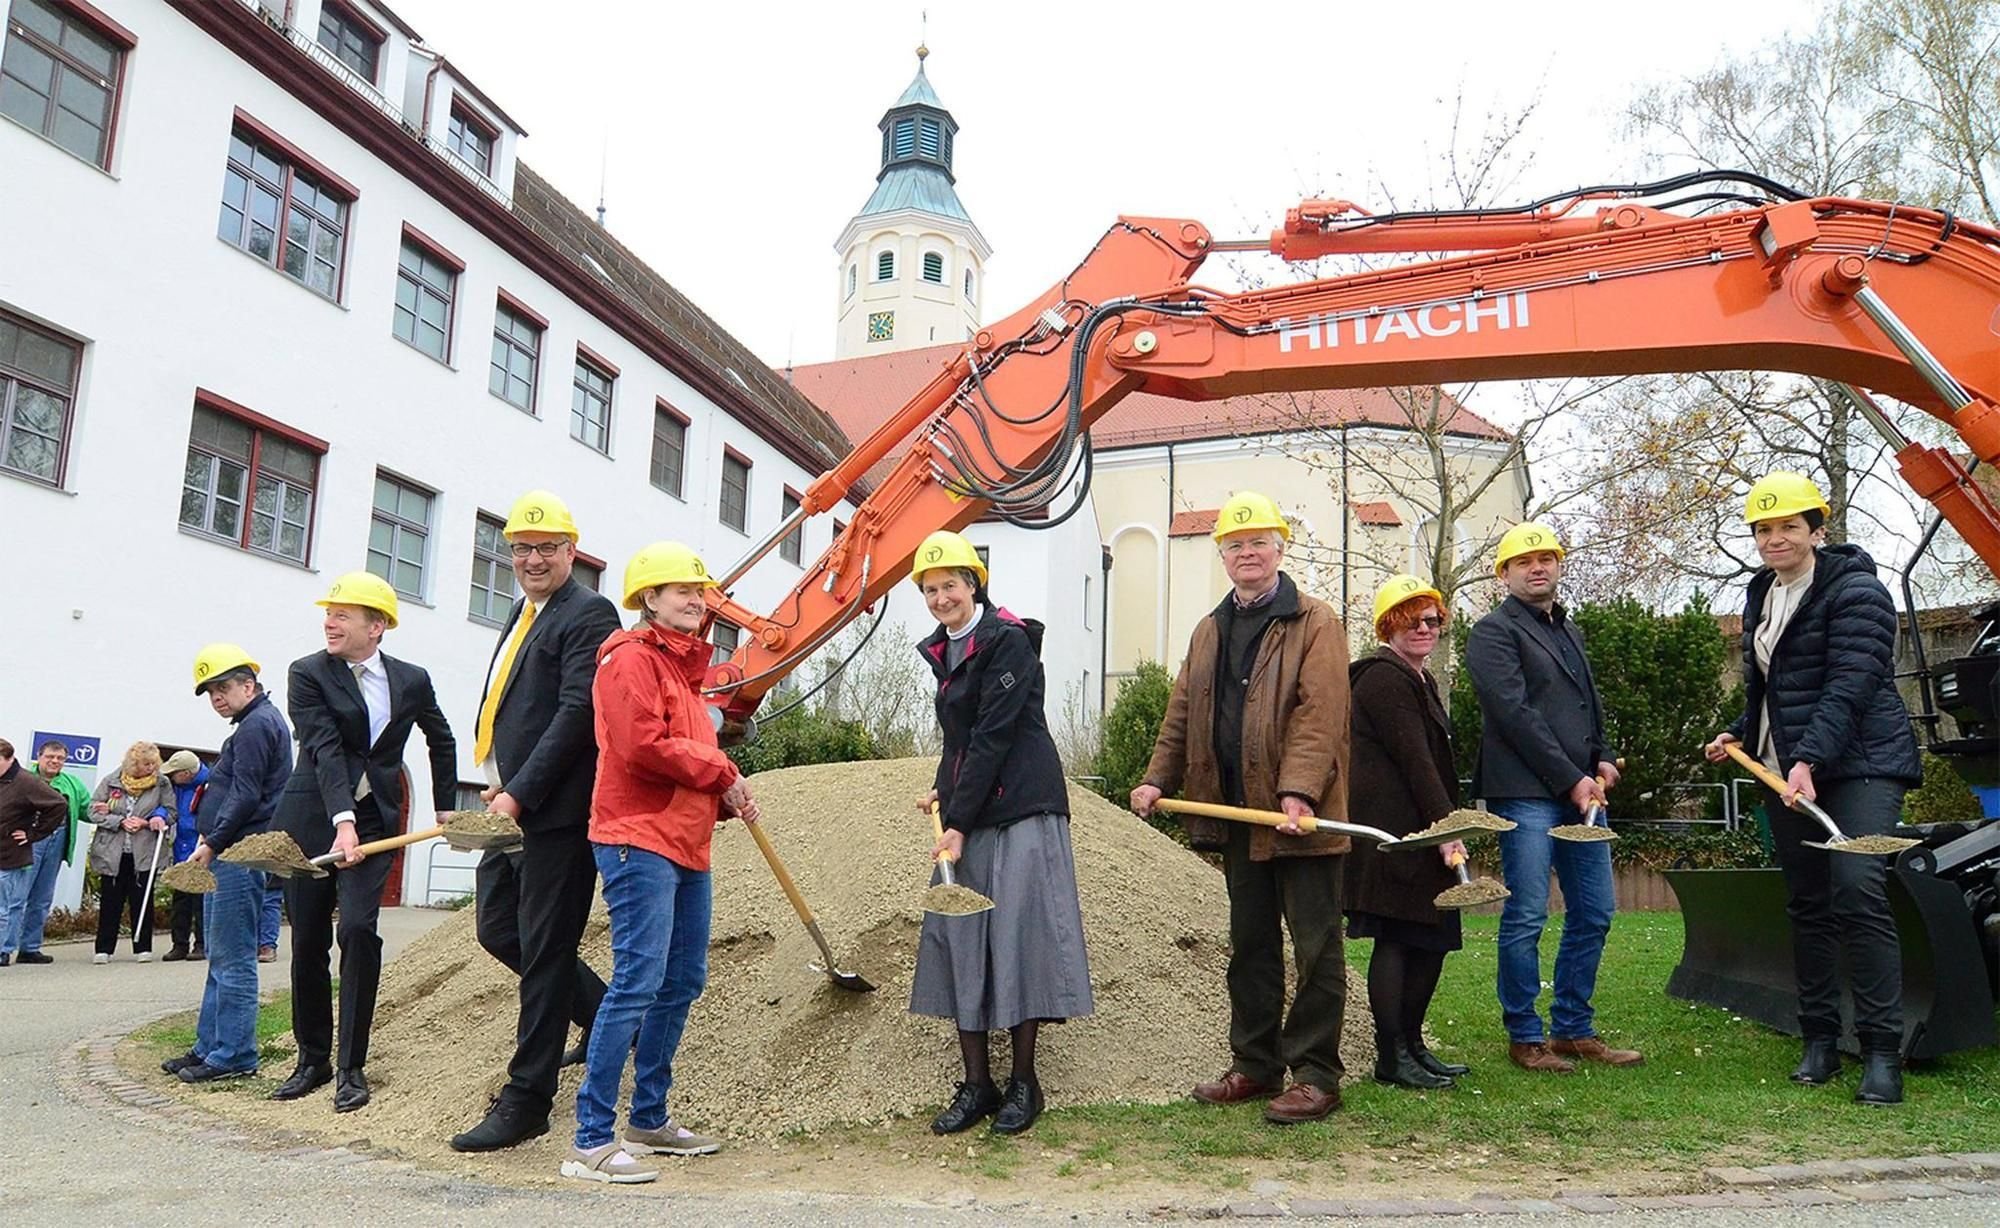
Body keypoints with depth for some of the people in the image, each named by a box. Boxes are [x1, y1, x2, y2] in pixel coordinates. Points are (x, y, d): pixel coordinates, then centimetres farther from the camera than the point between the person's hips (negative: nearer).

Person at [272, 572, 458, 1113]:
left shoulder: (412, 681, 4)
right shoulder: (307, 674, -4)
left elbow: (442, 741, 21)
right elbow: (324, 749, -17)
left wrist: (445, 806, 20)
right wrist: (343, 821, -28)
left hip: (374, 822, 0)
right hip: (310, 820, 0)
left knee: (359, 929, -15)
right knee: (307, 942, 6)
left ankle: (351, 1067, -4)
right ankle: (313, 1060, 22)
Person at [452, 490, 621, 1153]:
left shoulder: (588, 614, -9)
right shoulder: (522, 613, 19)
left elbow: (577, 712, -18)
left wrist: (519, 794, -19)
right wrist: (500, 783, 12)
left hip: (556, 810, -9)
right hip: (511, 804, 9)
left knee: (544, 951, -1)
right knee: (499, 932, 15)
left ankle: (526, 1102, 9)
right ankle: (608, 1015, 32)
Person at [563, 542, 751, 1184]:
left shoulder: (685, 667, 22)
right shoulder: (632, 657, -8)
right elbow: (643, 745, -20)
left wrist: (729, 797, 4)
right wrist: (721, 771, -11)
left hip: (686, 844, 10)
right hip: (639, 840, -10)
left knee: (683, 981, 13)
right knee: (638, 981, -13)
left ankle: (649, 1119, 25)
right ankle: (591, 1141, -7)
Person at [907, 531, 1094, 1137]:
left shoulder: (1008, 640, -10)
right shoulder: (945, 650, 16)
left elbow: (993, 738, -15)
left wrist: (959, 823, -15)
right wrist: (943, 794, 10)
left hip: (1020, 808, -8)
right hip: (968, 814, 8)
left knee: (1018, 936, -5)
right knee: (958, 939, 5)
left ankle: (1024, 1083, 8)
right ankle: (976, 1084, 13)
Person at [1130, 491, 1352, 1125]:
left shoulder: (1315, 623, -5)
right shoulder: (1210, 632, 16)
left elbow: (1319, 713, -15)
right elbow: (1183, 712, 17)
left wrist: (1299, 790, -26)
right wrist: (1158, 778, 6)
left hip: (1299, 815, -6)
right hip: (1237, 812, 7)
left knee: (1315, 946, 2)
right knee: (1250, 946, 15)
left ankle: (1315, 1073, 11)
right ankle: (1256, 1064, 26)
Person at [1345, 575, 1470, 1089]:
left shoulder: (1420, 680, 22)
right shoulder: (1382, 678, -11)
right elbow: (1413, 758, -17)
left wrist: (1448, 825, 18)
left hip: (1420, 830, 10)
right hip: (1391, 830, -10)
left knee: (1432, 938, 11)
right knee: (1396, 938, -7)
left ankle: (1411, 1045, 21)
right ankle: (1391, 1057, 0)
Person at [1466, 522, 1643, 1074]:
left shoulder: (1569, 630, 23)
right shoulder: (1493, 631, -3)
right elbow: (1516, 713, -12)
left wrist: (1602, 758, 9)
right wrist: (1570, 778, -13)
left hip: (1581, 792, 8)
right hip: (1525, 795, -8)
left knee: (1594, 914, 8)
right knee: (1526, 918, -4)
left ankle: (1574, 1028, 19)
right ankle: (1525, 1037, 7)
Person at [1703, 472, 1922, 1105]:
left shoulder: (1854, 590, -9)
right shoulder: (1761, 598, 14)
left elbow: (1850, 685, -20)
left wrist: (1810, 760, -29)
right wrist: (1740, 735, 8)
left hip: (1858, 766, -7)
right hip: (1786, 771, 7)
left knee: (1858, 891, -18)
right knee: (1807, 905, 8)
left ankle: (1882, 1051, -12)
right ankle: (1820, 1041, 15)